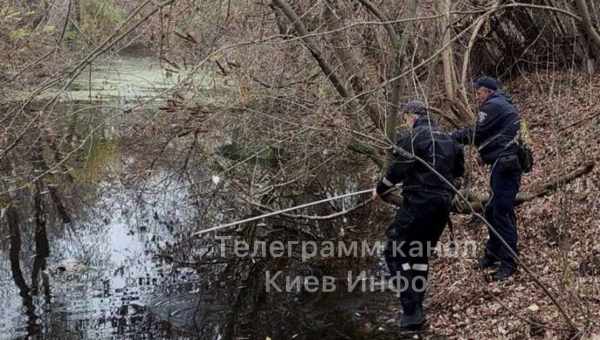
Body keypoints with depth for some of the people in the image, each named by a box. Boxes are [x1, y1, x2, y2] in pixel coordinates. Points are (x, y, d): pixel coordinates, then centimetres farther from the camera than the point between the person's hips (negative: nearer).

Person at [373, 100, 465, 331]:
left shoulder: (412, 137, -7)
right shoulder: (448, 139, 16)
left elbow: (397, 170, -11)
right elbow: (459, 169, 25)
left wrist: (380, 190, 4)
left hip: (419, 202, -8)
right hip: (443, 204, 8)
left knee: (395, 252, -3)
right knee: (420, 254, 19)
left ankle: (412, 311, -12)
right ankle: (416, 309, 23)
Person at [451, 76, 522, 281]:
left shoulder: (493, 106, -7)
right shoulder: (505, 106, 24)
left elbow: (476, 134, -8)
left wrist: (453, 137, 3)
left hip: (504, 165, -11)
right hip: (507, 164, 11)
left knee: (502, 213, -10)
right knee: (492, 211, 16)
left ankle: (508, 263, -8)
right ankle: (492, 255, 24)